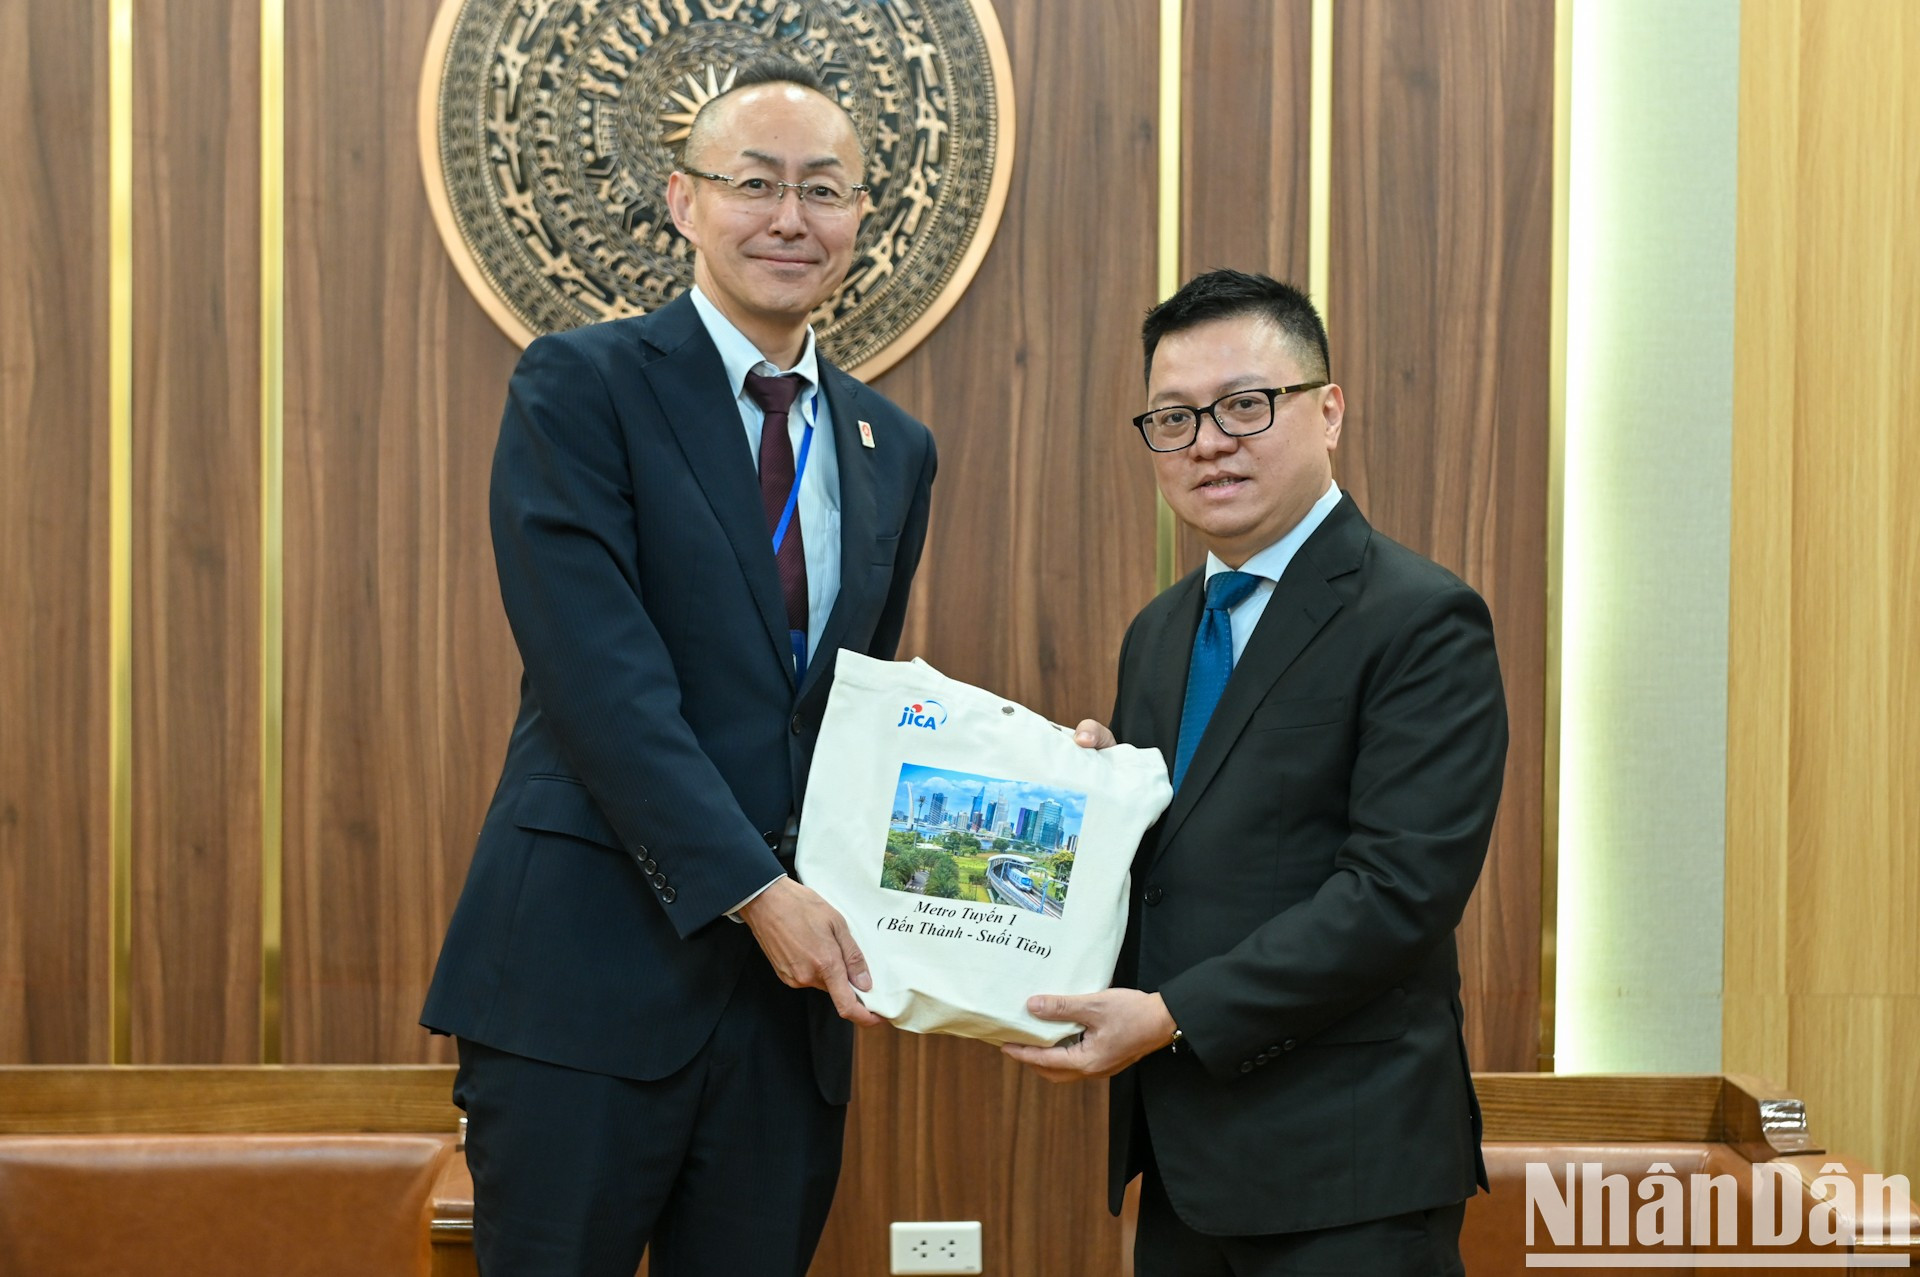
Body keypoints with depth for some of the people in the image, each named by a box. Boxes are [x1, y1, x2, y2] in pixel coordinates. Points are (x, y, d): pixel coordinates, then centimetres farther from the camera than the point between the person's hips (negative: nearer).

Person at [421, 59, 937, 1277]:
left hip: (797, 989, 5)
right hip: (593, 972, -5)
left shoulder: (894, 449, 13)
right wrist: (755, 890, -18)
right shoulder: (581, 386, -4)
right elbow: (600, 675, -14)